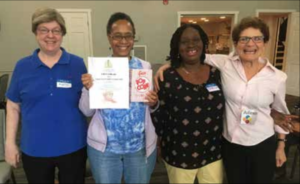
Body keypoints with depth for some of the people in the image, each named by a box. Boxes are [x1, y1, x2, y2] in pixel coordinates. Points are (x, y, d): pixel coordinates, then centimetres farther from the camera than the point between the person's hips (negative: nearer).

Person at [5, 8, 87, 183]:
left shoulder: (78, 64, -4)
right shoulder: (22, 66, 0)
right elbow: (13, 107, 6)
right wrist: (10, 142, 4)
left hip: (73, 147, -1)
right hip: (34, 149, 1)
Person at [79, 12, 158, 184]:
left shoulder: (145, 66, -2)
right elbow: (87, 111, -2)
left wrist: (154, 103, -13)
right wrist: (88, 89, -20)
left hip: (141, 145, 1)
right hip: (104, 146, 0)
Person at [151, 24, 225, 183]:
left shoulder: (216, 74, -2)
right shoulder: (168, 78, -13)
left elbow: (222, 109, 6)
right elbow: (158, 115, -6)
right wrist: (162, 143, 0)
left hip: (213, 153, 4)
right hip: (179, 155, -3)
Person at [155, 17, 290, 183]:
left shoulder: (278, 77, -8)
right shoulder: (225, 64, -11)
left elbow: (279, 112, 4)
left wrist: (281, 146, 9)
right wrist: (167, 65, -18)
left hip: (263, 145, 0)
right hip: (231, 143, 0)